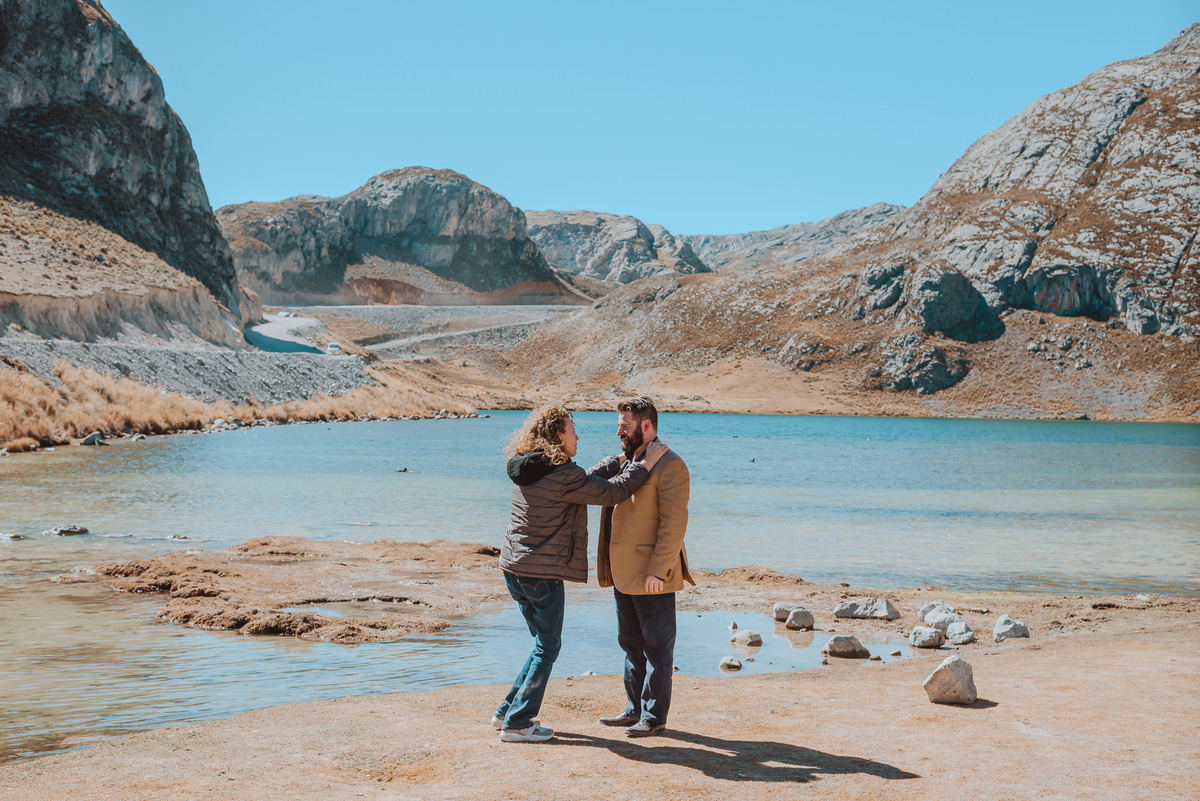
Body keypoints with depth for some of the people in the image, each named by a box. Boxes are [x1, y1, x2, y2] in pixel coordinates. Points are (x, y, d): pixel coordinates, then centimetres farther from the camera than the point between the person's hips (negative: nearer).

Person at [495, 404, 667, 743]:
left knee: (543, 643, 20)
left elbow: (587, 480, 20)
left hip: (513, 569, 9)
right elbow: (611, 492, -13)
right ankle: (517, 723, 6)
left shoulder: (527, 470, 10)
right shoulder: (562, 474, -18)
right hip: (542, 574, -9)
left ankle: (507, 711, 22)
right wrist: (645, 465, -2)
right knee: (547, 648, 3)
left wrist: (622, 459, 24)